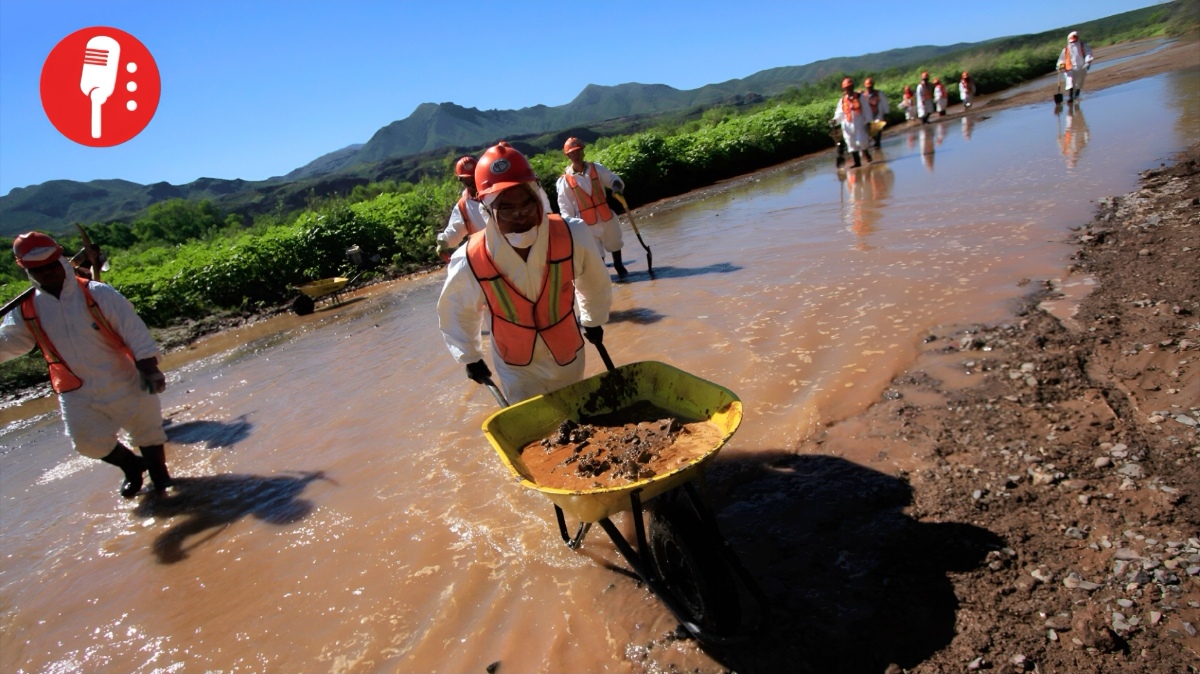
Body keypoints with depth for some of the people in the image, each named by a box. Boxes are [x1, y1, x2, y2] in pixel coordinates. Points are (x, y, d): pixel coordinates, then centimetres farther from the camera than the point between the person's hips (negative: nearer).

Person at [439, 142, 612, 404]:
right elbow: (453, 312, -5)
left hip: (569, 356, 2)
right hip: (517, 370, -1)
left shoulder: (573, 236, -28)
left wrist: (593, 320, 13)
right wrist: (470, 357, 6)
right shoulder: (470, 263, -29)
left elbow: (595, 283, -3)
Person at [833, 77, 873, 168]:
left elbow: (866, 110, 0)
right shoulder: (842, 100, 6)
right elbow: (840, 113, 6)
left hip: (859, 123, -3)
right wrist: (835, 120, -13)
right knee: (851, 144, 4)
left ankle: (866, 153, 24)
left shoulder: (860, 97, -1)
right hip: (847, 124, 3)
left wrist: (867, 122, -4)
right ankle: (857, 162, 14)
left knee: (861, 142, -9)